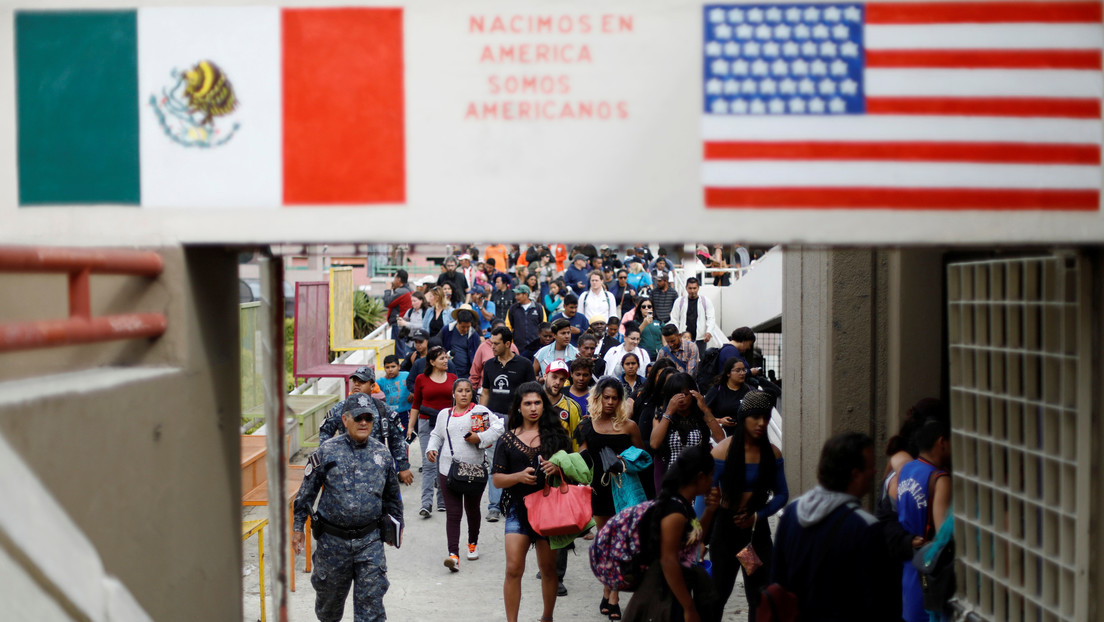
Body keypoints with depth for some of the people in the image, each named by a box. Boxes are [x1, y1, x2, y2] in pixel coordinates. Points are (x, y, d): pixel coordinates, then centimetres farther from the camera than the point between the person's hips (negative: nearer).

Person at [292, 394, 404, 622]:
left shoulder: (381, 454, 4)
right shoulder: (326, 452, -5)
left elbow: (392, 495, 17)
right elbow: (306, 492, 1)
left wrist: (396, 525, 21)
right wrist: (297, 526, 1)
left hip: (370, 542, 1)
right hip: (332, 540, -1)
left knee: (371, 599, -4)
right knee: (330, 594, 16)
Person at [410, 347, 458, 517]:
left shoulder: (452, 378, 7)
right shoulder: (421, 379, 2)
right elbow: (416, 405, 8)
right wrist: (410, 427, 6)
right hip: (427, 424, -2)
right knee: (429, 464, -8)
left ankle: (443, 501, 16)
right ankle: (426, 504, -12)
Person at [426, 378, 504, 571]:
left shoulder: (480, 411, 1)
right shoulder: (444, 415, 12)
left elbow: (498, 427, -7)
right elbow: (436, 435, 26)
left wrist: (480, 438, -15)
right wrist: (432, 448, 8)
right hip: (448, 469, 1)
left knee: (472, 510, 15)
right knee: (452, 513, -8)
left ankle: (473, 543, 39)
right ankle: (453, 554, -16)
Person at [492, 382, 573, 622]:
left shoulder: (556, 435, 5)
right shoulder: (508, 439, 4)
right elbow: (497, 479, 2)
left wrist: (557, 469, -15)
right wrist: (519, 476, -17)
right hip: (518, 508, -1)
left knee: (548, 569, 9)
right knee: (513, 569, -9)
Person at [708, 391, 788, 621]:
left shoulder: (772, 453, -1)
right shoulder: (723, 451, -12)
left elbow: (782, 494, 5)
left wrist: (758, 516, -10)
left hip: (758, 529, 3)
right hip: (726, 527, -3)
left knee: (760, 597, 3)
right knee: (719, 593, 7)